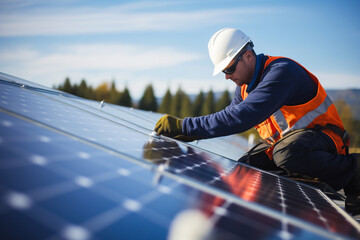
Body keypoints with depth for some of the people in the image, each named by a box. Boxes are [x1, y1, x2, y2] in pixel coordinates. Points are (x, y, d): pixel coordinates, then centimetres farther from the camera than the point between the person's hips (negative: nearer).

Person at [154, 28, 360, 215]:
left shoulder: (281, 71, -26)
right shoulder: (246, 85, 4)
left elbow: (241, 117, -37)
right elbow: (231, 115, 14)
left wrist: (185, 125, -37)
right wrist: (192, 133, -6)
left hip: (323, 135, -9)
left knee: (287, 153, -39)